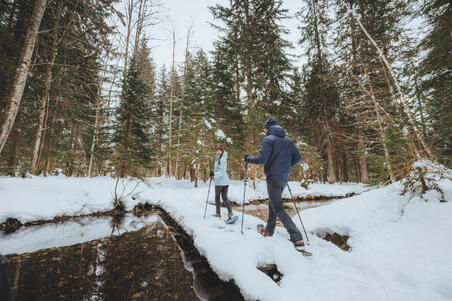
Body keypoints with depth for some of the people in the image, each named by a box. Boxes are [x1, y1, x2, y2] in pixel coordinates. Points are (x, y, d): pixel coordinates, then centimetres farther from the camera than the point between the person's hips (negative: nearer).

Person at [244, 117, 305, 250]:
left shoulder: (268, 140, -11)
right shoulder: (288, 140, 10)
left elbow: (261, 160, -18)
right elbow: (297, 158, 8)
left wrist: (248, 158, -1)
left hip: (273, 178, -8)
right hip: (284, 178, 8)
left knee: (278, 209, -2)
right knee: (272, 203, 22)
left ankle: (298, 239, -5)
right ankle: (269, 230, 35)